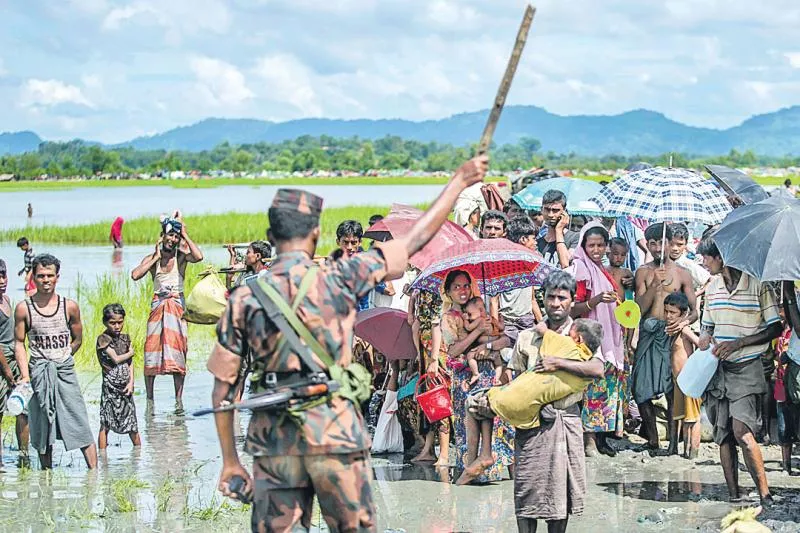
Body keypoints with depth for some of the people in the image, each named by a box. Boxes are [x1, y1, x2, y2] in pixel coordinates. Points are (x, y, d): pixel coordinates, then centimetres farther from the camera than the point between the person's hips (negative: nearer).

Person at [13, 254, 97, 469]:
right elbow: (19, 344, 3)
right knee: (42, 428, 4)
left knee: (81, 424, -5)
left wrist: (61, 360, 8)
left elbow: (77, 340, 13)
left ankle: (93, 470, -5)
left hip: (66, 371, 0)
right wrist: (25, 374, -6)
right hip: (38, 374, 0)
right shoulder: (24, 308, -1)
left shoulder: (70, 307, 2)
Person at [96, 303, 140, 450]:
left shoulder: (125, 338, 9)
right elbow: (116, 359, -16)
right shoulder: (103, 339, -10)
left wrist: (131, 382, -3)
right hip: (111, 386, -6)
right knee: (105, 424, -2)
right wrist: (130, 353, 1)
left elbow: (130, 363, 8)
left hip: (125, 386, 6)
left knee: (132, 423, 13)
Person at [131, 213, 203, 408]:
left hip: (177, 306, -1)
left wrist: (185, 235, -12)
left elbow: (198, 257, -22)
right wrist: (156, 257, -8)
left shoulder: (181, 255, 0)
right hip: (158, 305, 1)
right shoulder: (152, 258, 5)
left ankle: (179, 399, 1)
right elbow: (135, 275, -10)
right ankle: (149, 399, 4)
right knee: (151, 350, -3)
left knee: (177, 351, -5)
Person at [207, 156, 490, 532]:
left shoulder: (245, 298, 2)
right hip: (336, 436, -2)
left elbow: (222, 389, 3)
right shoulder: (337, 279, -5)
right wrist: (460, 180, 13)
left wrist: (230, 461, 10)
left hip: (274, 442, 2)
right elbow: (416, 240, 2)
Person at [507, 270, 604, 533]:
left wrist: (558, 363, -18)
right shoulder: (527, 337, 9)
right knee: (528, 485, -2)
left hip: (566, 419, 0)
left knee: (561, 486, 4)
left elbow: (598, 369, -13)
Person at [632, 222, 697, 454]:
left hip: (671, 333, -2)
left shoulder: (681, 274, 8)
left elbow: (694, 311, 6)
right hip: (648, 333, 2)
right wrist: (655, 284, -11)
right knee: (641, 389, -4)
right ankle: (652, 437, 8)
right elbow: (640, 309, 1)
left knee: (672, 389, -7)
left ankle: (674, 439, 1)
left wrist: (684, 321, -17)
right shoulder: (643, 272, 10)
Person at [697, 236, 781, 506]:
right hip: (718, 369, 6)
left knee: (741, 430, -21)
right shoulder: (712, 288, 11)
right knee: (723, 435, 4)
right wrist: (705, 338, -2)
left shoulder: (757, 284, -8)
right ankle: (733, 496, 9)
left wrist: (738, 343, -15)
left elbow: (775, 328, -6)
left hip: (746, 367, -6)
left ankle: (765, 495, -18)